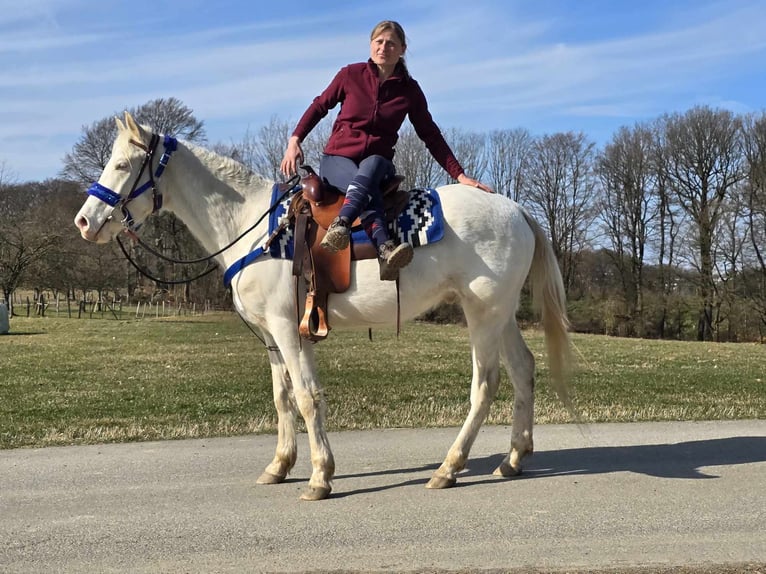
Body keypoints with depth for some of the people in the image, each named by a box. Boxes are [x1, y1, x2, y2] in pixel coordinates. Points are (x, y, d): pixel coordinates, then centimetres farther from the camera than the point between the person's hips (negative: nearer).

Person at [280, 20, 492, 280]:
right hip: (337, 158, -1)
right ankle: (385, 248, -58)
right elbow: (320, 106, 11)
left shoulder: (409, 90, 1)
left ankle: (340, 225, -58)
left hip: (377, 162, 1)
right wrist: (294, 140, -2)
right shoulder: (350, 75, 0)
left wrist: (460, 175, 0)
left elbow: (431, 136, 6)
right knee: (367, 188, -36)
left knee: (371, 166, -38)